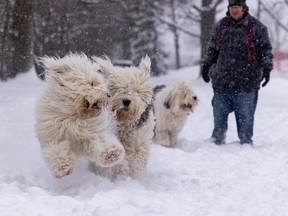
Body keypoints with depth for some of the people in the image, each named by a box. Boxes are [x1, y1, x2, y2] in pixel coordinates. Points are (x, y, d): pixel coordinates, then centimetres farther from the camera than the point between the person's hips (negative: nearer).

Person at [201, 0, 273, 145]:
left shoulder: (256, 27, -1)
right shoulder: (220, 26, 11)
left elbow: (265, 50, 0)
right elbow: (212, 48, 20)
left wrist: (266, 68, -9)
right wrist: (206, 64, 13)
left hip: (246, 82, -3)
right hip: (222, 80, 4)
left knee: (245, 116, 3)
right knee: (219, 113, 10)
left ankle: (246, 141, 15)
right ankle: (217, 139, 23)